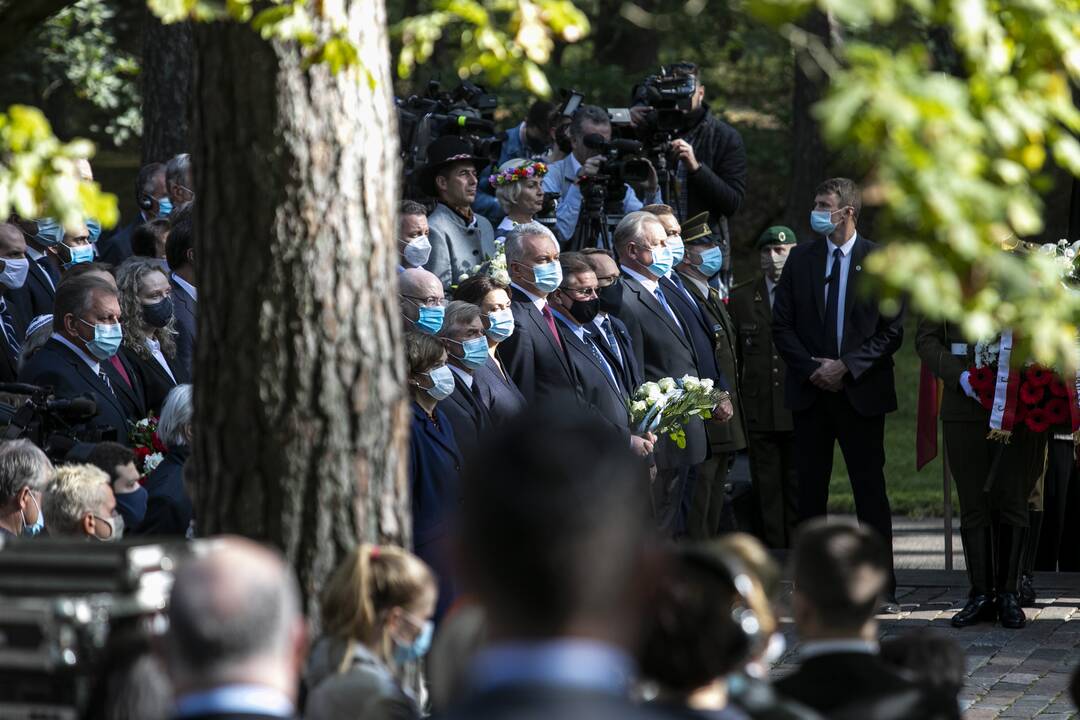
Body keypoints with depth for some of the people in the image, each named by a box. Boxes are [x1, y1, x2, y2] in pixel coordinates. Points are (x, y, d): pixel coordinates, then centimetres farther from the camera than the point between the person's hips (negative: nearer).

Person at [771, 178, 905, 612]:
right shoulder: (801, 260, 8)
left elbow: (892, 330, -3)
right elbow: (782, 325, 7)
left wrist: (847, 367, -12)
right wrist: (811, 368, -7)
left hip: (861, 393, -3)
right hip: (810, 392, 3)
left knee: (870, 490, -2)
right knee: (810, 491, 4)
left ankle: (881, 589, 1)